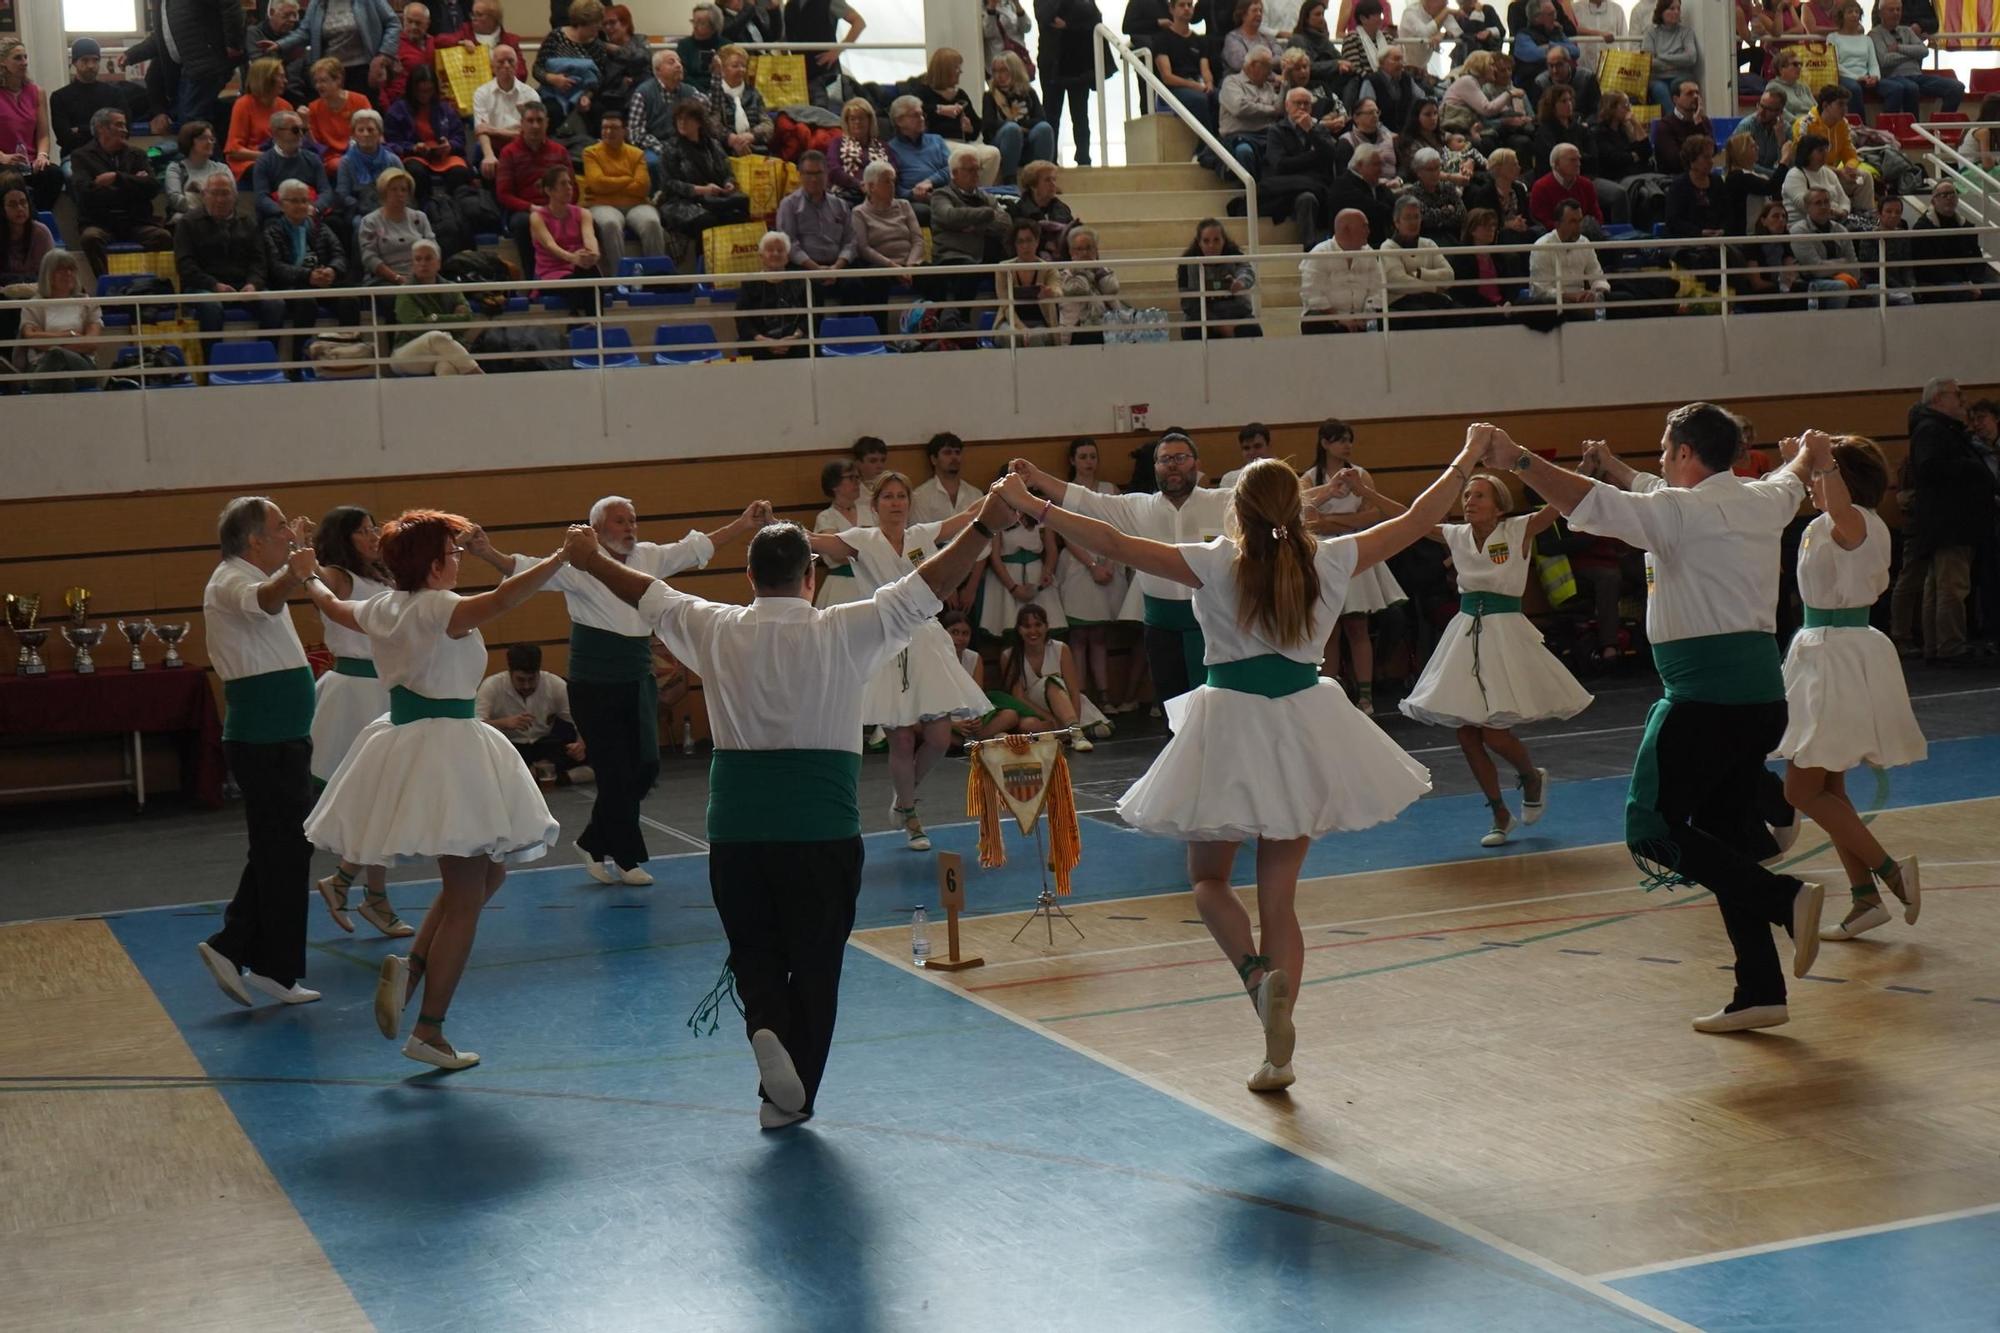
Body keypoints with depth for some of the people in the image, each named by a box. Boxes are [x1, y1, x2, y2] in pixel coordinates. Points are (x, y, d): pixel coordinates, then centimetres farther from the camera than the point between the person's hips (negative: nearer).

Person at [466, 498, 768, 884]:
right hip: (595, 687, -6)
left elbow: (698, 546, 14)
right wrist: (486, 552, -38)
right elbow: (526, 568, -21)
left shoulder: (649, 558, 6)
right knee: (615, 774, -1)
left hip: (639, 682, 6)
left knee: (645, 768, 6)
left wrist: (744, 523, 10)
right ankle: (627, 859, 14)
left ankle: (594, 844, 24)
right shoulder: (578, 566, -11)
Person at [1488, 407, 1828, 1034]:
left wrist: (1520, 461, -14)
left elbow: (1591, 502, -19)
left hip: (1703, 693, -9)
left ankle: (1784, 898, -16)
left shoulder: (1682, 510, -10)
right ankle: (1759, 992, 11)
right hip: (1763, 688, 9)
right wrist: (1803, 455, 59)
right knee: (1727, 834, 13)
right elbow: (1792, 478, 37)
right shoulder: (1764, 502, 13)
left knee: (1655, 830, -4)